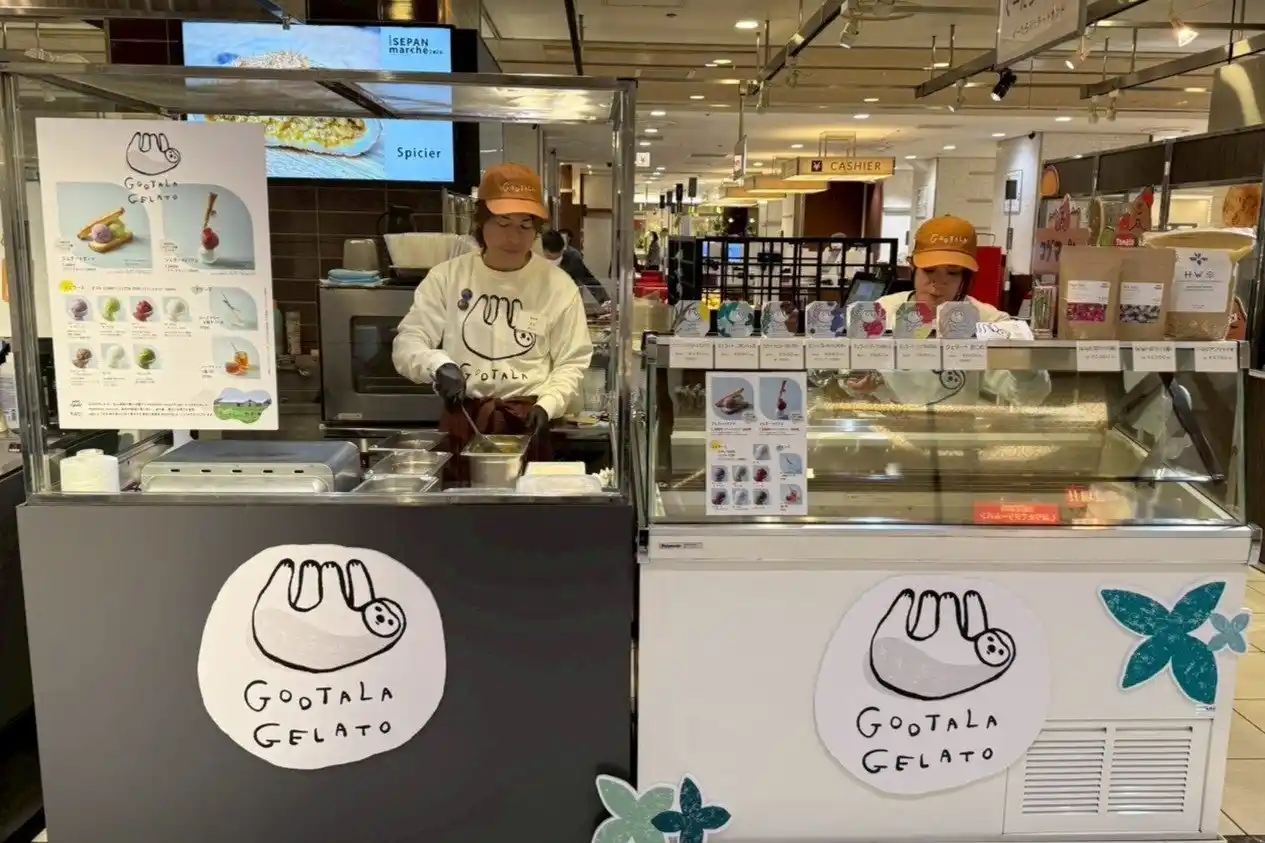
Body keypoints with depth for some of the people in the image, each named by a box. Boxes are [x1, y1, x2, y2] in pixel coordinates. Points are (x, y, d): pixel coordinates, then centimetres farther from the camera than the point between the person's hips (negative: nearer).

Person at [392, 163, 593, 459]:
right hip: (461, 420, 1)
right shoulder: (446, 276, 2)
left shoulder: (557, 284, 1)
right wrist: (438, 365, -21)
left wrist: (546, 406, -13)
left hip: (526, 422, 0)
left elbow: (571, 363, 3)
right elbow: (406, 344, 0)